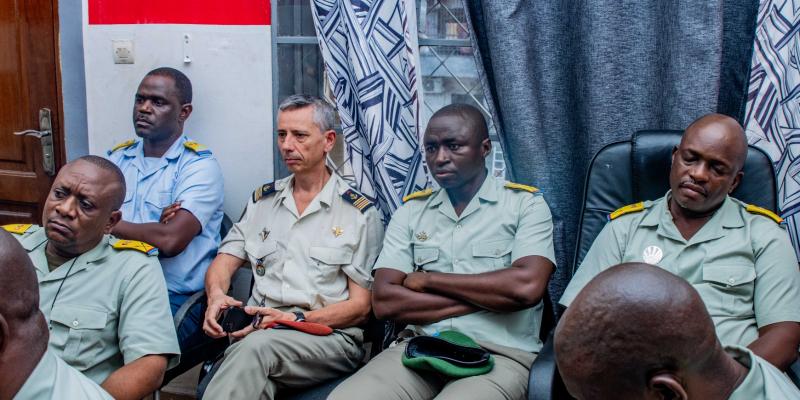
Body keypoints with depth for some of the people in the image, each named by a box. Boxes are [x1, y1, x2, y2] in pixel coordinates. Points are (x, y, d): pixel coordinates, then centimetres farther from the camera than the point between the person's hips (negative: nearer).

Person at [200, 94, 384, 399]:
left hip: (329, 335, -3)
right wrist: (216, 294, -9)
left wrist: (296, 319, -14)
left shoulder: (360, 214, 4)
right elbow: (224, 263, 16)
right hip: (259, 330, 3)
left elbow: (360, 306, 1)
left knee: (255, 348, -36)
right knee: (252, 369, -35)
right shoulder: (262, 200, 19)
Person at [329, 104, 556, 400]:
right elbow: (384, 301, 0)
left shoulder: (526, 204, 3)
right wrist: (487, 296, -7)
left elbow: (526, 287, -16)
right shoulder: (411, 210, 12)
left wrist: (428, 280, -6)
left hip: (499, 355, -3)